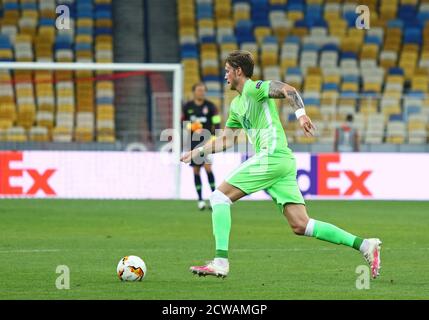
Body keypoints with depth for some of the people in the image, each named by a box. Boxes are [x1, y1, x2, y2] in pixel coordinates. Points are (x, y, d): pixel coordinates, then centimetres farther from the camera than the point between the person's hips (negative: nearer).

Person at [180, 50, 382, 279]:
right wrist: (198, 151, 32)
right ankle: (364, 245, -2)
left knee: (220, 196, -6)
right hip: (283, 164, 9)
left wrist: (300, 114, -34)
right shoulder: (236, 105, 27)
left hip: (272, 156, -9)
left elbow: (288, 90, -18)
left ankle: (220, 262, -14)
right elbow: (225, 140, 36)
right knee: (301, 226, 1)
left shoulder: (254, 88, -1)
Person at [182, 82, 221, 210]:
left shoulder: (210, 106, 0)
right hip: (193, 142, 3)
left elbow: (217, 124, 1)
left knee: (207, 167, -16)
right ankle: (200, 199, 11)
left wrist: (214, 137, -11)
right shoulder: (187, 107, 6)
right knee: (196, 170, 4)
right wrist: (189, 126, -7)